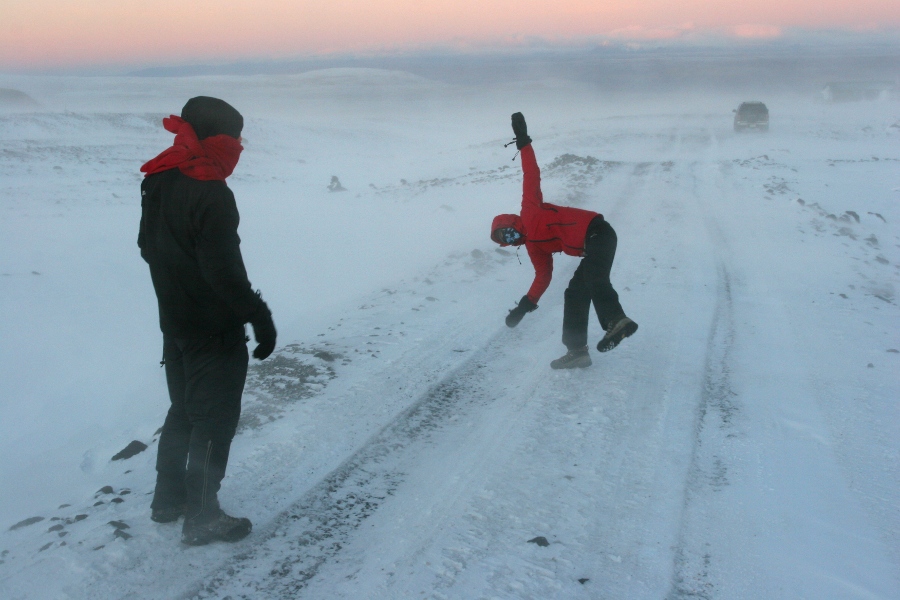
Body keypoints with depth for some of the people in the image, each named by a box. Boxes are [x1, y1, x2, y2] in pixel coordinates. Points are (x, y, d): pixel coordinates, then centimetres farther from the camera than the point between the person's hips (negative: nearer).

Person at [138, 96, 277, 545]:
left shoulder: (157, 181, 3)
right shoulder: (211, 195, -25)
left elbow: (148, 246, 14)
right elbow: (224, 271, -26)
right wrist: (259, 316, -18)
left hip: (175, 323, 9)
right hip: (214, 329, -9)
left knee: (184, 410, 22)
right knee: (214, 420, 4)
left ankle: (169, 498, 34)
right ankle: (202, 518, 15)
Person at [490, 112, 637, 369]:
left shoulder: (530, 211, 6)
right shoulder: (533, 245, 23)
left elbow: (531, 176, 1)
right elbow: (543, 276, 21)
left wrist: (524, 143, -3)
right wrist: (526, 305, 15)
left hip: (596, 232, -9)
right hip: (591, 247, 9)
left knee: (594, 278, -29)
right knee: (576, 292, 9)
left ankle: (617, 321, -45)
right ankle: (577, 350, 11)